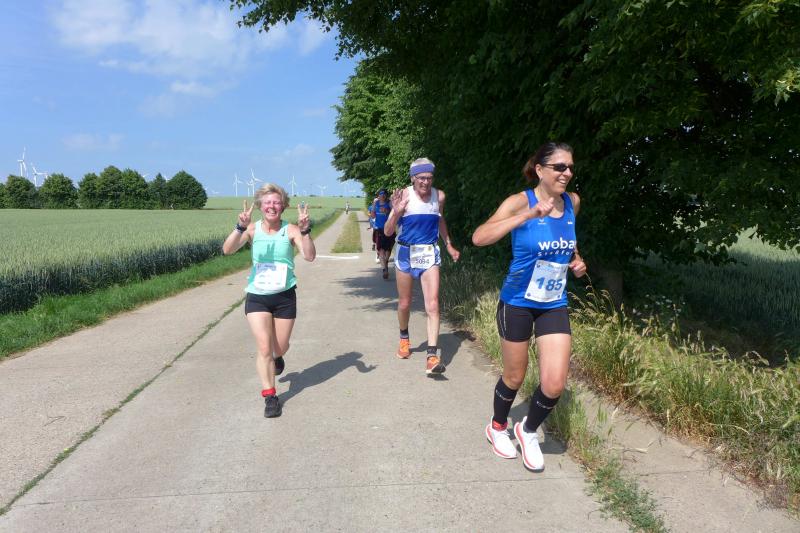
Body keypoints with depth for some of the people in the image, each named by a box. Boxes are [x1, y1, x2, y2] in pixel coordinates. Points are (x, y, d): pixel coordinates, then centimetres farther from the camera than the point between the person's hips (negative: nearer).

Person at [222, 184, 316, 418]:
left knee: (280, 347, 15)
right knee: (263, 348, -6)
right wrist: (240, 227, -33)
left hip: (285, 296, 0)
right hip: (257, 296, 0)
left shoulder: (291, 230, -8)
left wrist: (305, 230, -35)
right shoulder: (253, 229, -5)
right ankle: (269, 396, 7)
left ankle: (278, 358, 52)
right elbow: (227, 250, -18)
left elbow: (310, 256, -19)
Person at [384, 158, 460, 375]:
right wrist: (396, 212, -31)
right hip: (406, 253, -1)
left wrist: (449, 246, 20)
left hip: (430, 253, 1)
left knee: (432, 305, -11)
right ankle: (404, 338, 42)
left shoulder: (439, 196, -2)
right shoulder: (404, 196, -13)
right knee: (404, 303, 14)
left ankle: (432, 356, -11)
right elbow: (387, 232, -15)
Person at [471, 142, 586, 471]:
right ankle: (498, 427, 42)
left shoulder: (573, 202, 0)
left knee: (554, 385, -4)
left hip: (554, 305, 4)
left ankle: (528, 431, 26)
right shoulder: (521, 202, -17)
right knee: (514, 377, 12)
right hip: (517, 303, -4)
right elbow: (479, 238, -34)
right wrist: (528, 215, -42)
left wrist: (576, 260, 3)